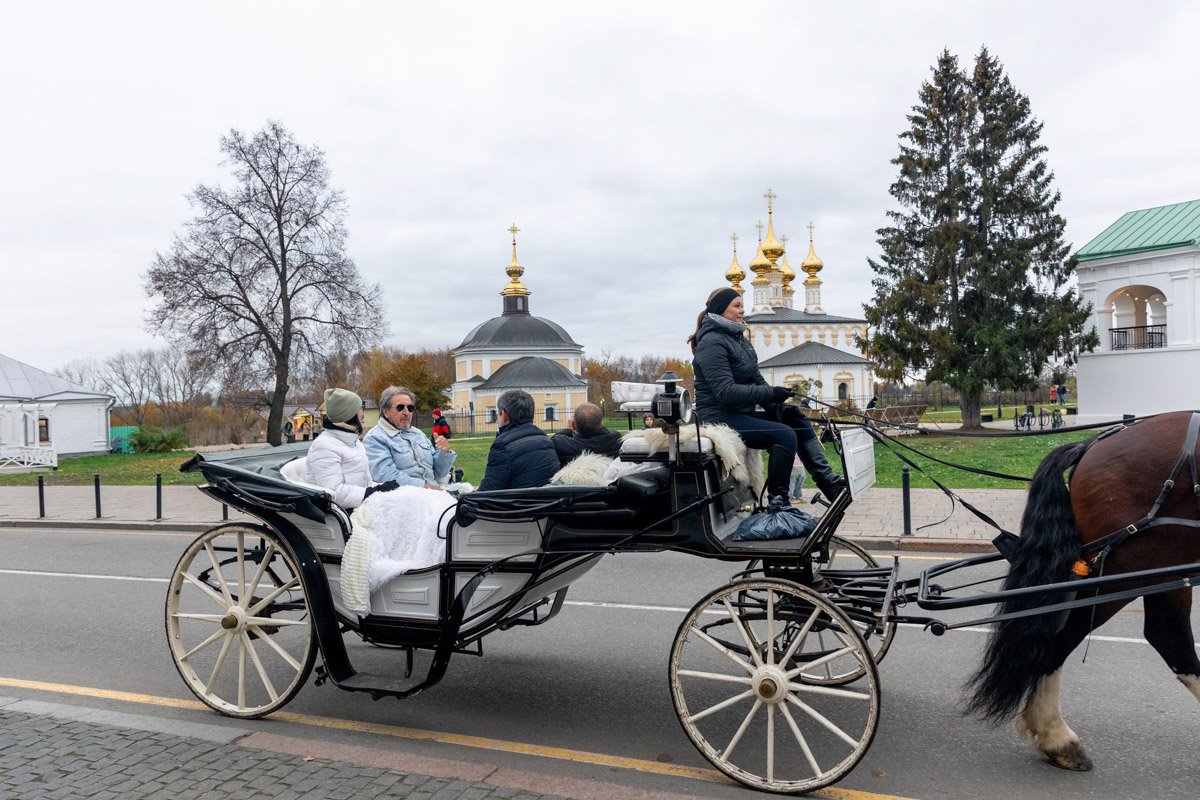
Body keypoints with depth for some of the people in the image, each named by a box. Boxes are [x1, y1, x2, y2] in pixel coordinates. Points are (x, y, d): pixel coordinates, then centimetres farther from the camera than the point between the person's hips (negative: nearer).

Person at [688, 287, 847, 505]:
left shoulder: (740, 339, 18)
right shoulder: (712, 343, -15)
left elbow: (757, 381, 16)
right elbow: (726, 392, -24)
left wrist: (779, 407, 0)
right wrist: (772, 394, -20)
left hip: (743, 414, 10)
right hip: (720, 419, -10)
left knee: (798, 422, 4)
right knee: (785, 435, -23)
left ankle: (828, 481, 4)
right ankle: (777, 501, -17)